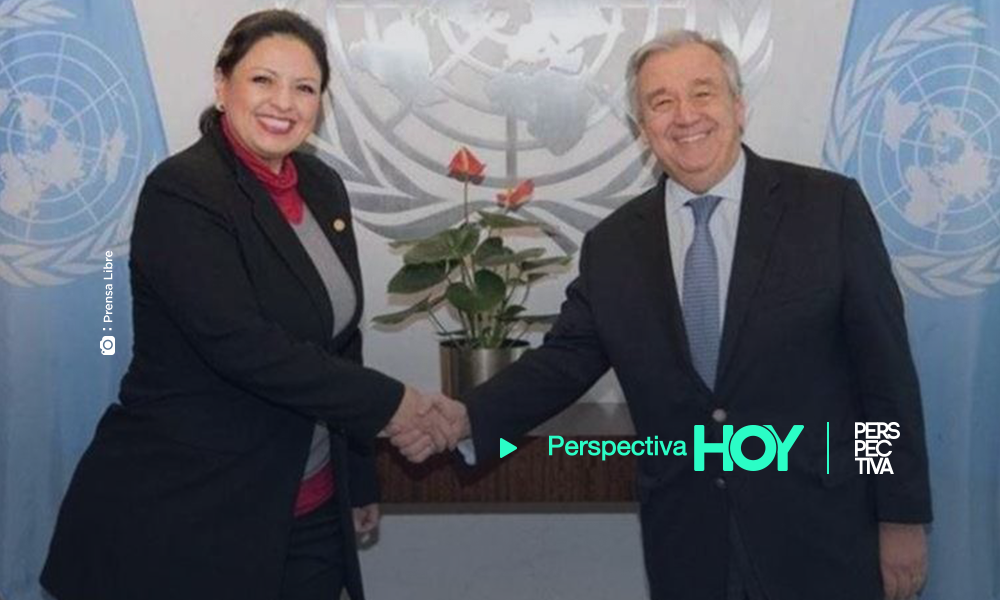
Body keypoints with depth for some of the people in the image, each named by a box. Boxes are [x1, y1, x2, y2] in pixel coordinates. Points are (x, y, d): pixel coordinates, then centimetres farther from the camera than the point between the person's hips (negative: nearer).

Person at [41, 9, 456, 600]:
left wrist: (360, 479, 15)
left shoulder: (323, 187, 6)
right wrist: (387, 403, -18)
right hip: (181, 513, -6)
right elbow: (243, 346, -24)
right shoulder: (181, 192, -16)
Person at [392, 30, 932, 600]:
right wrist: (466, 418, -11)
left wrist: (904, 516, -4)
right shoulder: (613, 245, 3)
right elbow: (565, 360, 5)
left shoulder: (829, 205, -6)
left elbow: (885, 368, -4)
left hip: (819, 532, -2)